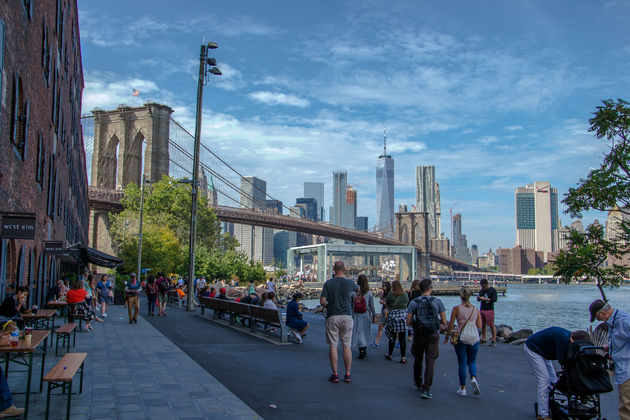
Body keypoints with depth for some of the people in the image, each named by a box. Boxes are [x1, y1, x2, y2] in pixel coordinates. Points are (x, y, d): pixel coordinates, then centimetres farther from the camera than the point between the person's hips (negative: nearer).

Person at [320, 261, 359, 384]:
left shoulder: (328, 283, -5)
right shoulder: (349, 283, -2)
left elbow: (322, 301, -9)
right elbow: (358, 288, 21)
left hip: (332, 317, -1)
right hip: (346, 316, 1)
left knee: (333, 346, 4)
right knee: (347, 346, 7)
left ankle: (335, 374, 6)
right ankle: (348, 375, 10)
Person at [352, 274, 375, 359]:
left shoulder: (353, 292, -8)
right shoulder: (369, 293, -8)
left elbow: (351, 305, -3)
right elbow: (371, 305, -2)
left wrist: (351, 315, 8)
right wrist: (374, 315, 10)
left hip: (356, 316, 0)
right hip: (366, 315, 0)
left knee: (358, 333, 7)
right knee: (365, 332, 15)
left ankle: (361, 351, 1)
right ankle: (364, 350, 24)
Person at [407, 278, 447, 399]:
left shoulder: (413, 302, -2)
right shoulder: (437, 301, -3)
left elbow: (408, 322, -4)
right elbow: (444, 321, -2)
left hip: (419, 334, 1)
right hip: (433, 334, -1)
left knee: (417, 359, 20)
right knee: (430, 361, 0)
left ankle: (418, 384, 36)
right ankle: (426, 390, -7)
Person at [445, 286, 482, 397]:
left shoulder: (456, 309, -8)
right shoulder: (475, 309, 0)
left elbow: (451, 325, -6)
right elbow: (479, 326, 3)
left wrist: (447, 337, 7)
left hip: (461, 339, -2)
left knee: (462, 364, 8)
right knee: (472, 362, 19)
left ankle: (462, 388, 13)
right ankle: (473, 378, -8)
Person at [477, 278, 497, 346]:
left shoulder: (493, 290, -3)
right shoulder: (481, 290, 14)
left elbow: (495, 299, -13)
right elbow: (478, 299, 16)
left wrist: (485, 299, -20)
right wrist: (478, 298, -8)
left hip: (490, 310, -5)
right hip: (482, 309, 5)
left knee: (491, 325, -7)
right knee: (483, 325, 5)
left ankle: (494, 340, -3)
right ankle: (483, 339, 13)